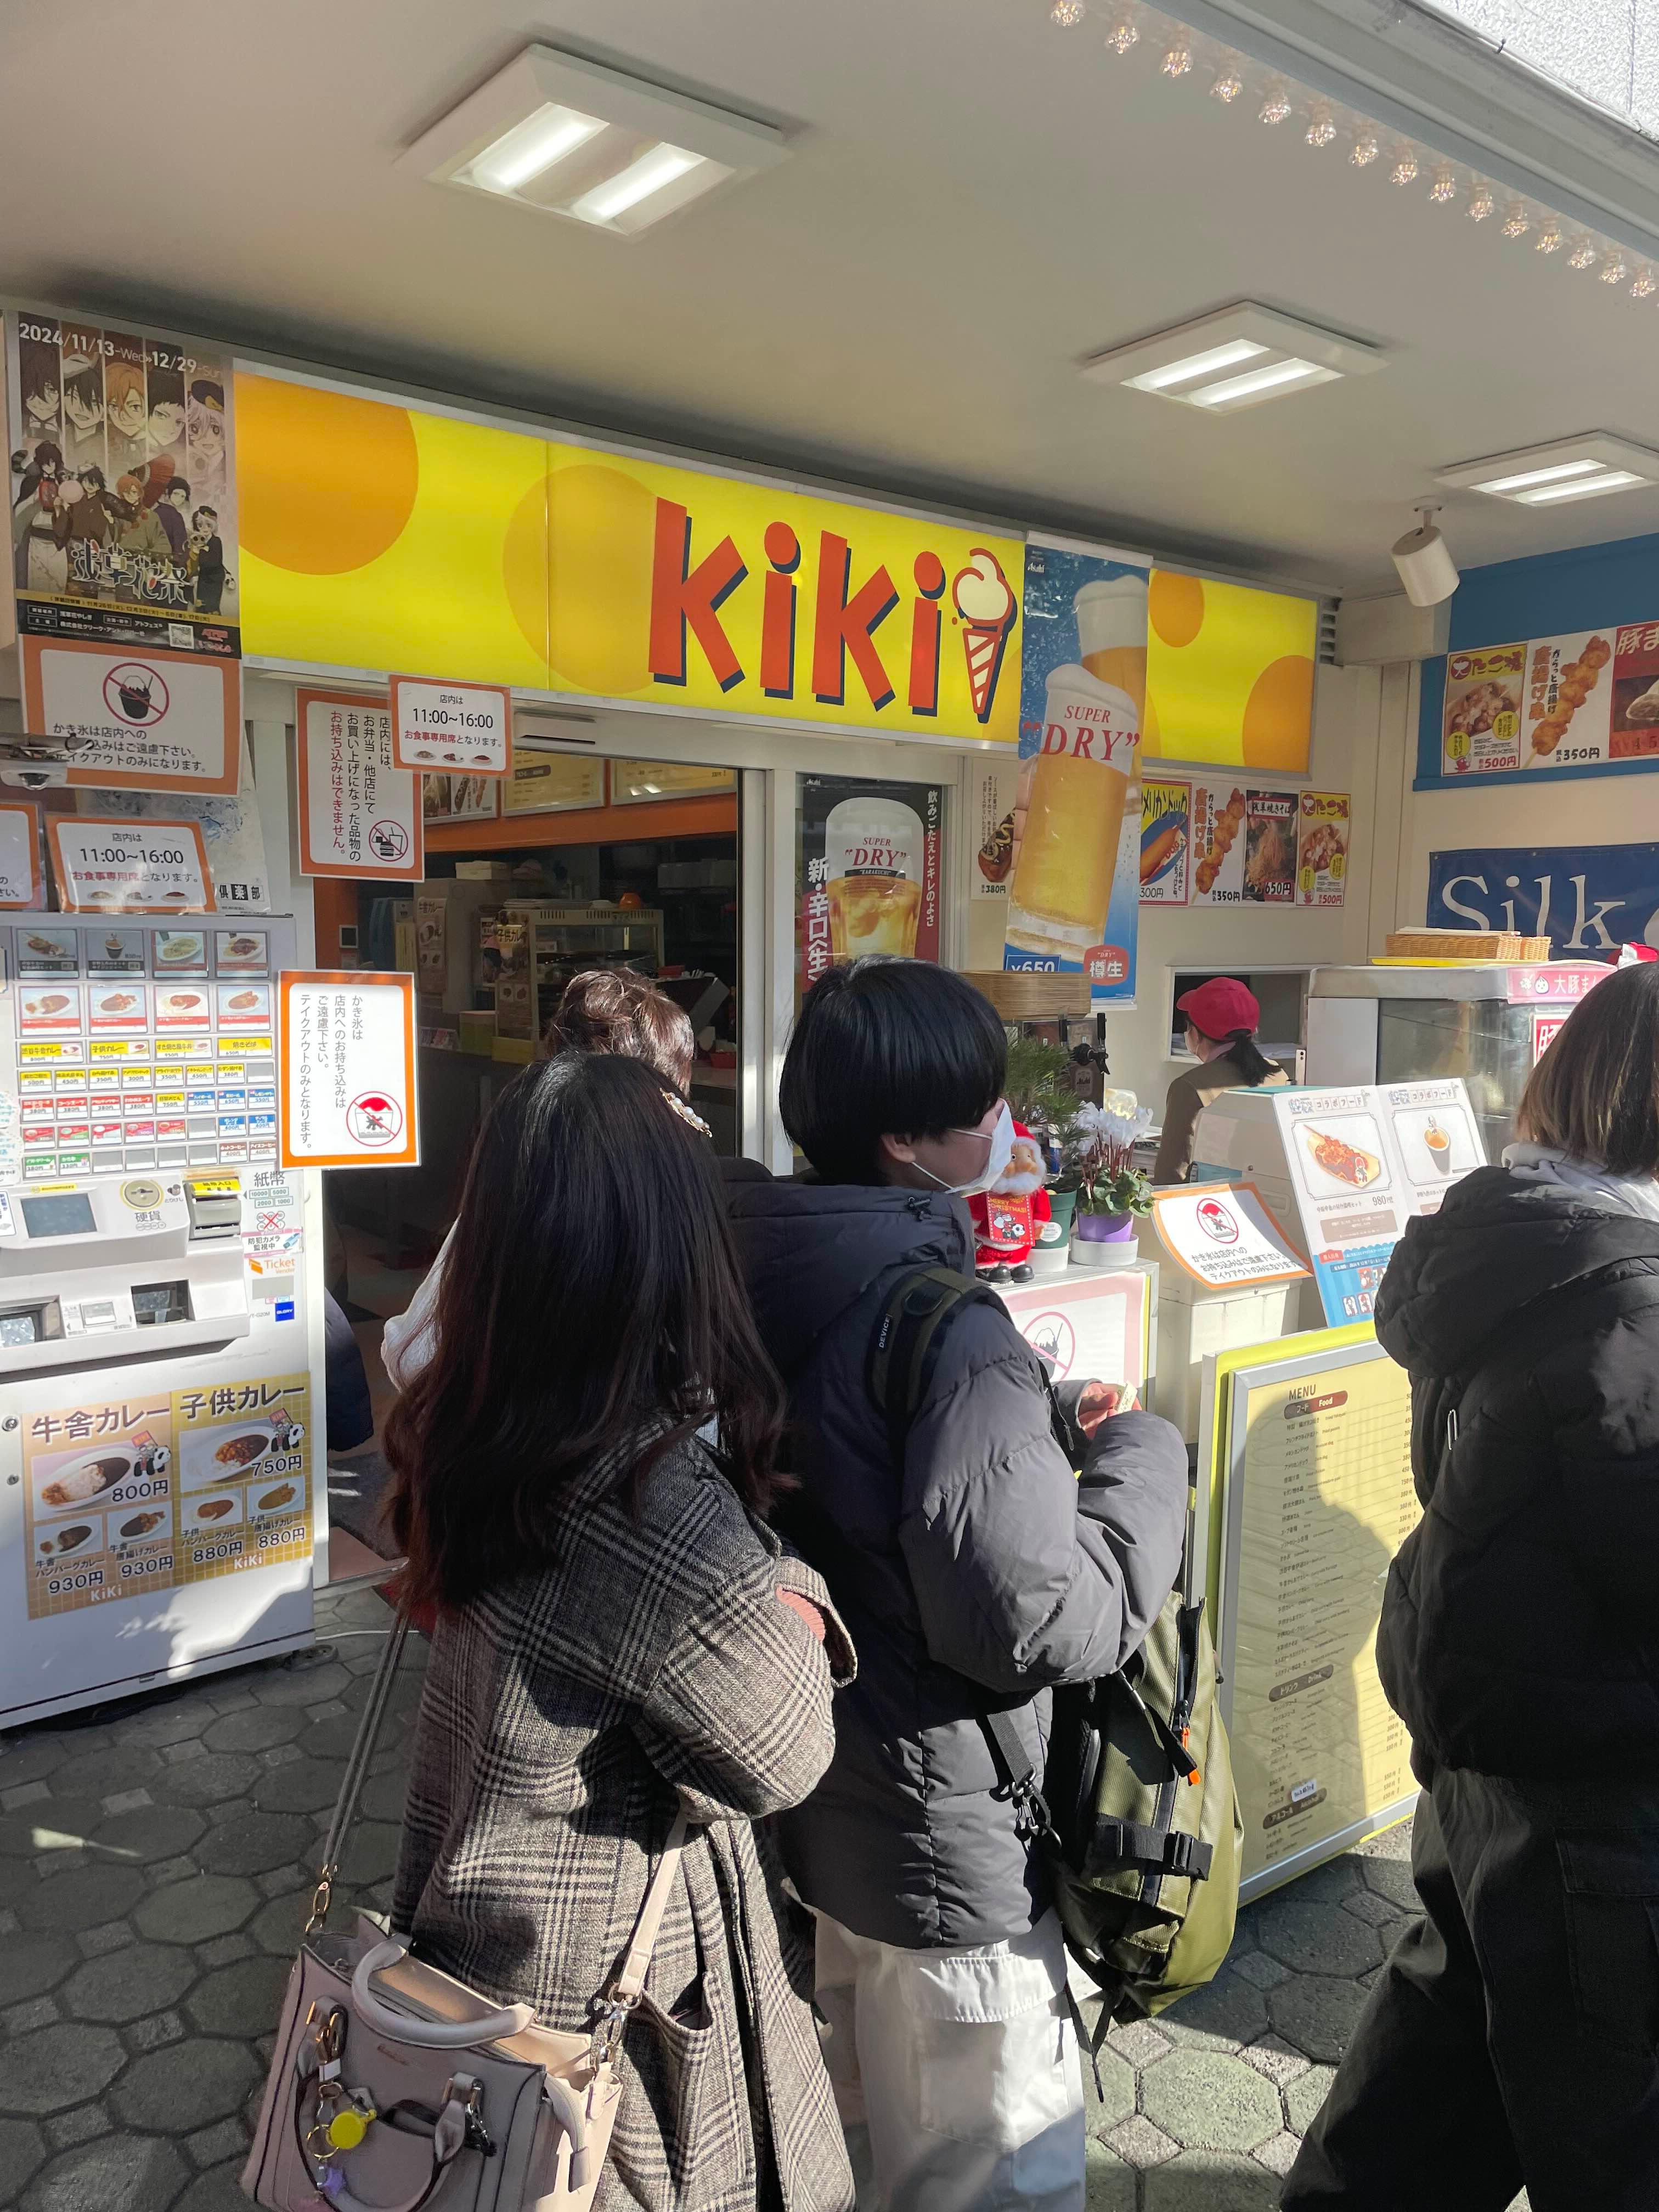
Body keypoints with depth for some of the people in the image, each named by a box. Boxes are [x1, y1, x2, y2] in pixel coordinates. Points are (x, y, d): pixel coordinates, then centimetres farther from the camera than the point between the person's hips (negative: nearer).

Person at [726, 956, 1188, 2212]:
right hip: (946, 1842, -8)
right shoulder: (948, 1331, -28)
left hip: (813, 1777, 9)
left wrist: (1046, 1419, 3)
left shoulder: (768, 1274, -1)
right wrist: (1144, 1462, -14)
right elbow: (1036, 1622, -28)